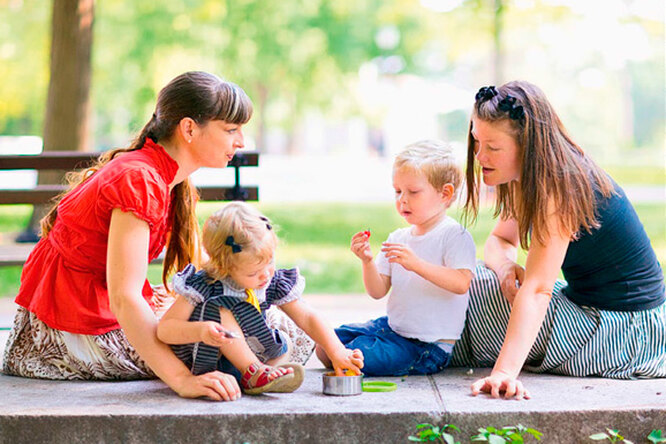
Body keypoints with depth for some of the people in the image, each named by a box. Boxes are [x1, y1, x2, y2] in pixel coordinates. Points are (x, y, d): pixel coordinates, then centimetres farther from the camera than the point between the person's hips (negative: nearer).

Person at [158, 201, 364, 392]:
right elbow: (164, 329, -27)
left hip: (234, 362, 5)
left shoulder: (274, 283, -9)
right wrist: (200, 330, -47)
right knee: (221, 310, -30)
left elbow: (307, 318, -6)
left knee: (281, 347, -16)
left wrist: (337, 353, -19)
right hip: (199, 361, -5)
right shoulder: (204, 286, -24)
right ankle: (254, 373, -31)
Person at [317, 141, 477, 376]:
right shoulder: (398, 238, 9)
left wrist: (416, 264, -34)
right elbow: (378, 291, 6)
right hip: (393, 326, 7)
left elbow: (461, 283, -26)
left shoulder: (454, 235, -11)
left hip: (429, 345, -7)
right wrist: (368, 261, -14)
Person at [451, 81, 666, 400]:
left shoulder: (560, 188, -26)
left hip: (619, 326, -9)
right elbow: (500, 240, 12)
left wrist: (505, 372, -42)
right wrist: (504, 266, -14)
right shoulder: (529, 177, 2)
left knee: (471, 288, -10)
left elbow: (536, 290, -34)